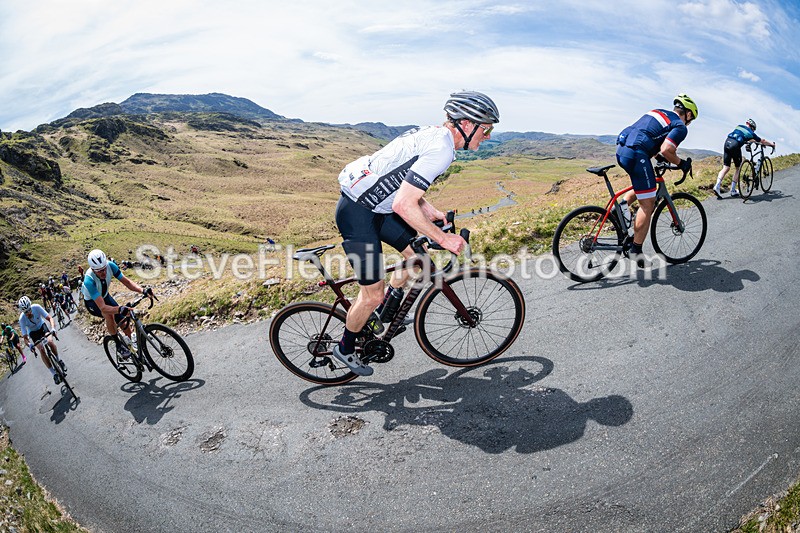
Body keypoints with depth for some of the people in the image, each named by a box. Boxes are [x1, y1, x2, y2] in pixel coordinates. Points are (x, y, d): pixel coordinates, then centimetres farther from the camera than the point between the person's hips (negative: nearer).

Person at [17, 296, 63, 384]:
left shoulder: (36, 307, -31)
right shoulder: (22, 318, -29)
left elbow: (50, 318, -31)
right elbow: (25, 337, -25)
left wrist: (53, 328, -50)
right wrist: (29, 344, -45)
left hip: (42, 326, 1)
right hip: (33, 332, -1)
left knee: (50, 341, -25)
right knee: (41, 349, -19)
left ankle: (58, 360, 4)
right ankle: (54, 374, -13)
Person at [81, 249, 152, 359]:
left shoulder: (110, 265, -29)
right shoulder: (89, 280, -41)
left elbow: (127, 281, -22)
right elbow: (103, 307, -46)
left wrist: (142, 290, -40)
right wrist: (120, 309, -64)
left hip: (105, 296, 5)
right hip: (92, 302, -5)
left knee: (125, 323, -4)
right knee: (109, 314, -35)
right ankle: (119, 346, -19)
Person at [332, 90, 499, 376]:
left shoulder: (434, 135, 9)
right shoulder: (441, 148, -23)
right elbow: (403, 205, -29)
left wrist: (432, 212, 7)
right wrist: (442, 238, -21)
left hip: (375, 205, 10)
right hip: (356, 212, -10)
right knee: (372, 295, -2)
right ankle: (345, 348, 23)